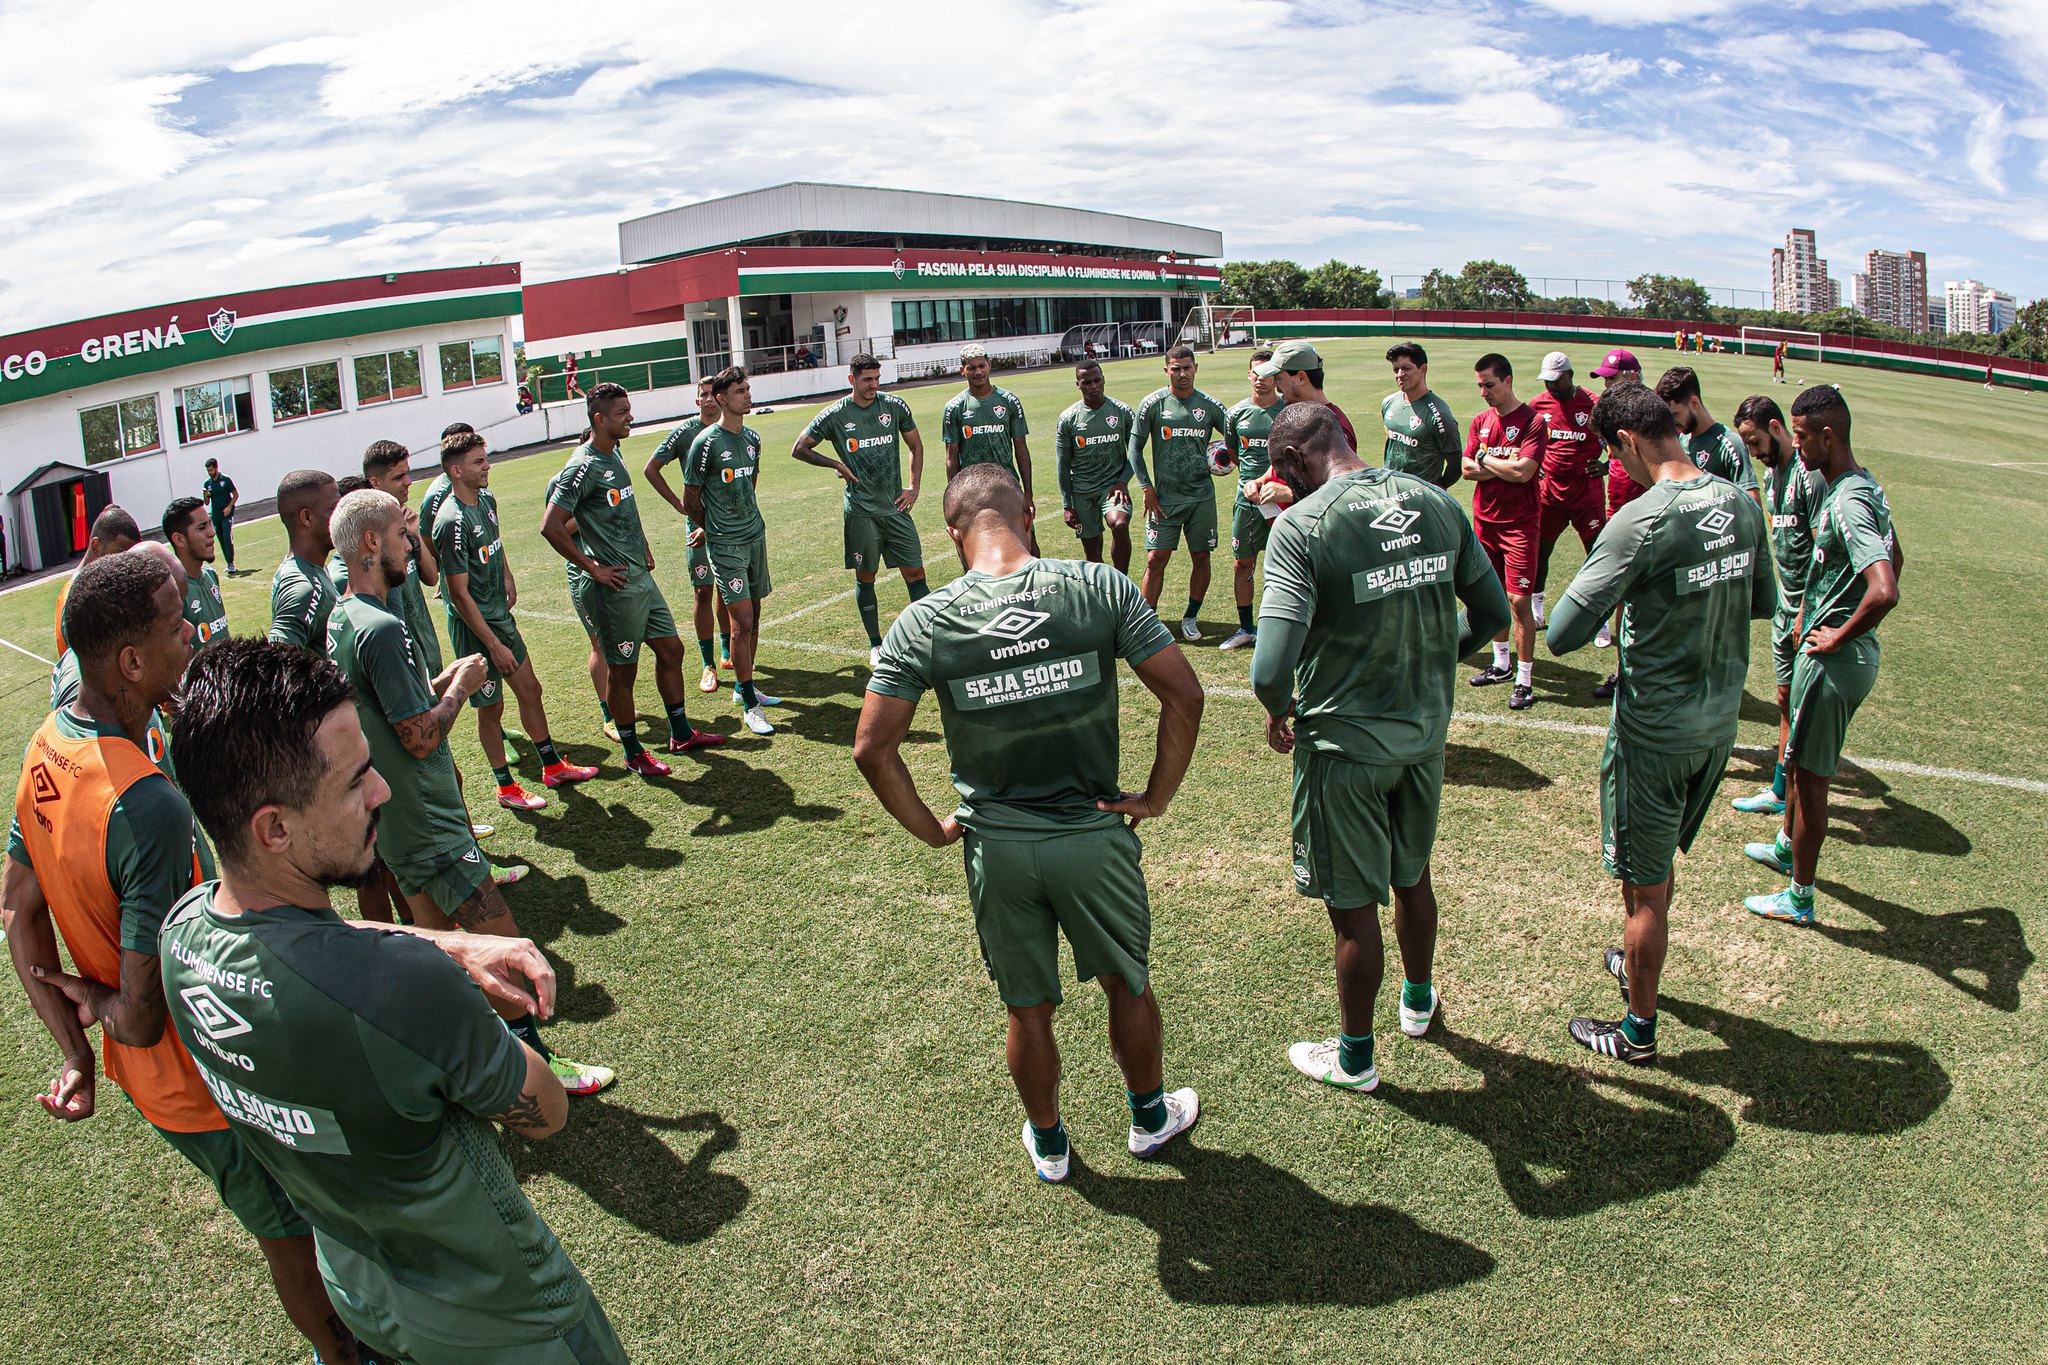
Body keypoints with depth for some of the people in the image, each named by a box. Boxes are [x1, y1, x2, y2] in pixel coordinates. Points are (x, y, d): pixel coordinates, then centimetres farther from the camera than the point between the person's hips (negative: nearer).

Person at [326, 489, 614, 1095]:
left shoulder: (339, 620, 8)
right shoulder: (382, 629, -24)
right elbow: (421, 737, -24)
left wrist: (442, 682, 8)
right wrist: (461, 686, -9)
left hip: (392, 819, 10)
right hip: (427, 826, -10)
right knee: (505, 948, -2)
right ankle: (534, 1063, 8)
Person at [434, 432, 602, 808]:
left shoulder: (487, 498, 3)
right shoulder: (452, 522, -24)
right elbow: (459, 595, -24)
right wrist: (494, 645, -23)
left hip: (501, 615, 8)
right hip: (474, 627, -8)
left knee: (530, 690, 16)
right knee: (491, 707, 5)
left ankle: (553, 766, 31)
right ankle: (506, 787, 20)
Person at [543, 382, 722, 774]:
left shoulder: (613, 454, 10)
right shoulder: (583, 466, -18)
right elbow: (551, 526, -23)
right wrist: (594, 569, -18)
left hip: (642, 577, 9)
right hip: (615, 587, -9)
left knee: (670, 649, 15)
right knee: (622, 669, 3)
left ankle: (681, 733, 30)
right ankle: (633, 753, 17)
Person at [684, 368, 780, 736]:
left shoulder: (752, 437, 8)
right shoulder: (706, 443, -13)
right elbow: (691, 499, -4)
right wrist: (712, 529, 9)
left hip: (756, 536, 7)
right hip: (726, 545, -7)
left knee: (752, 618, 12)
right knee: (742, 622, -8)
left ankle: (743, 687, 27)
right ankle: (749, 706, -2)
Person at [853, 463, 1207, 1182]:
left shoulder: (922, 623, -11)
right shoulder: (1101, 588, -12)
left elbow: (872, 749, -12)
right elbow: (1183, 695, -12)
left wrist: (930, 829, 1)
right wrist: (1157, 796, -2)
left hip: (995, 848, 0)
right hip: (1095, 835, 0)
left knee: (1029, 1009, 19)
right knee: (1128, 984, 24)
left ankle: (1048, 1145, 41)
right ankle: (1150, 1117, 45)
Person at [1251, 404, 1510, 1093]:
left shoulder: (1301, 525, -21)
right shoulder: (1436, 501, -3)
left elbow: (1271, 670, -29)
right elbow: (1493, 615, 6)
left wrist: (1281, 713, -7)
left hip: (1344, 745, -6)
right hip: (1426, 731, 6)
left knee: (1354, 909, 11)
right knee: (1412, 876, 27)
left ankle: (1355, 1058, 30)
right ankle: (1418, 1000, 50)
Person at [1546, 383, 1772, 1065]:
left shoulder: (1642, 521, -24)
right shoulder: (1742, 506, -1)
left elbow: (1561, 633, -24)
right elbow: (1763, 603, 15)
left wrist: (1615, 598, -5)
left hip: (1655, 733, -7)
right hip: (1720, 722, 7)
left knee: (1645, 886, 8)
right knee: (1659, 863, 27)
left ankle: (1638, 1030, 24)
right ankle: (1640, 965, 47)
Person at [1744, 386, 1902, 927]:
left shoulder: (1847, 504, -26)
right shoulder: (1866, 486, 7)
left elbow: (1885, 592, -38)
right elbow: (1894, 558, 24)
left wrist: (1840, 636, -22)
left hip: (1834, 660, -10)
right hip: (1853, 654, 10)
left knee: (1809, 776, 3)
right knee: (1800, 759, 27)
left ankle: (1800, 899, 16)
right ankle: (1787, 847, 48)